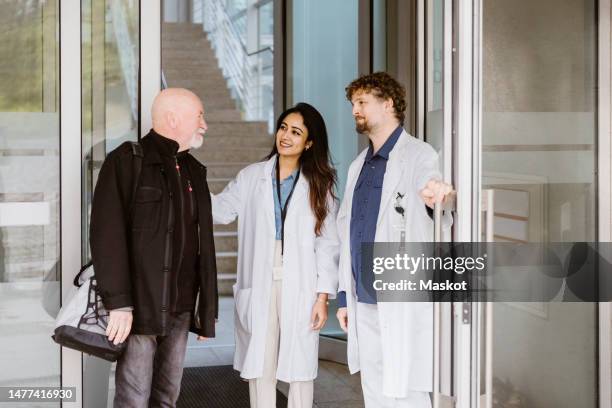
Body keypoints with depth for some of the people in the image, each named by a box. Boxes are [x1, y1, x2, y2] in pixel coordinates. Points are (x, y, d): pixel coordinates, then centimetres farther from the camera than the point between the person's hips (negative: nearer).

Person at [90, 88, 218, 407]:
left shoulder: (194, 171, 15)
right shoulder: (127, 161, -6)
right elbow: (107, 234, -14)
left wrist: (207, 307, 10)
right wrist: (118, 303, -20)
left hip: (180, 307, 6)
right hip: (139, 305, -6)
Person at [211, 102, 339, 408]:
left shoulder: (318, 184, 5)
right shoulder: (251, 177, 9)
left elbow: (327, 243, 1)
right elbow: (220, 210, 1)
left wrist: (323, 295, -5)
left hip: (300, 287, -1)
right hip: (259, 286, 1)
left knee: (299, 370, 3)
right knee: (259, 369, 3)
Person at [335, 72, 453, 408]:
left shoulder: (418, 156, -5)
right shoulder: (358, 166, 16)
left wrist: (439, 200, -45)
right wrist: (344, 295, 16)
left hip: (404, 302, -7)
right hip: (364, 303, 7)